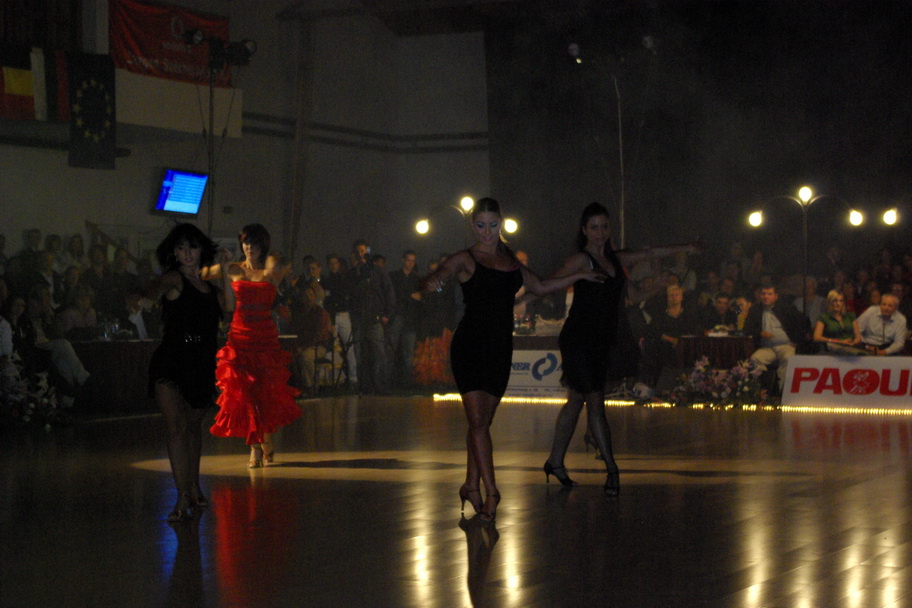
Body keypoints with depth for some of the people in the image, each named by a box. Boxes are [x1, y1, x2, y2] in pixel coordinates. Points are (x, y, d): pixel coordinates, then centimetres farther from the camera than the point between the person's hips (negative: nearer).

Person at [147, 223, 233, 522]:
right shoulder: (174, 278, -7)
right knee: (177, 427, -16)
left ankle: (194, 487, 36)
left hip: (202, 364, 6)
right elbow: (157, 291, -28)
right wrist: (153, 295, -50)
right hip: (171, 363, -6)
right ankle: (183, 499, -19)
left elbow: (229, 305, 2)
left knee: (194, 426, 20)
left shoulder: (206, 283, 13)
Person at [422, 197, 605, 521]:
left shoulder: (509, 260, 16)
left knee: (482, 421, 7)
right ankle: (491, 491, -14)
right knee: (478, 420, -12)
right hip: (470, 345, -5)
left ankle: (471, 485, 18)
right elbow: (444, 273, -22)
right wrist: (434, 281, -45)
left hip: (500, 348, 5)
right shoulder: (466, 259, -1)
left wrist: (580, 276, 29)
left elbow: (540, 286, 30)